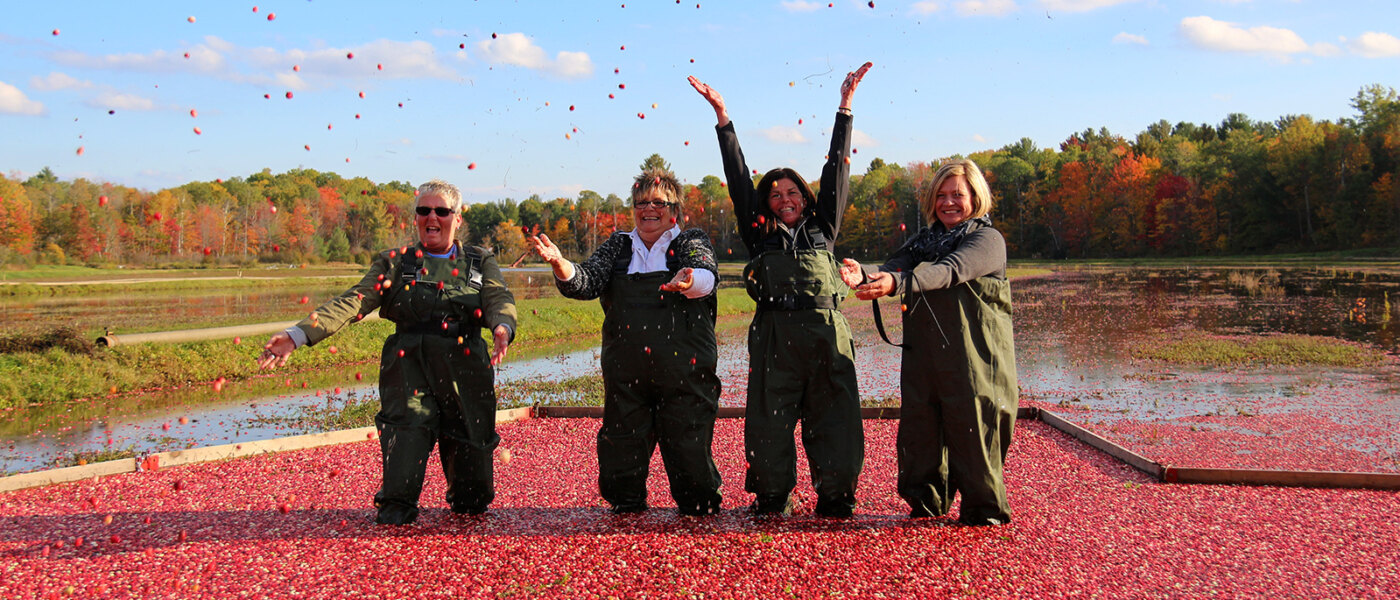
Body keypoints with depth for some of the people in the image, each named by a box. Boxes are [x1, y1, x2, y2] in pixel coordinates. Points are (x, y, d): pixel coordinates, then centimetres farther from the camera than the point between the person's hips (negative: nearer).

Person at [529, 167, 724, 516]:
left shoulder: (692, 242, 7)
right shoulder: (617, 248, 15)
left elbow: (707, 276, -15)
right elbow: (587, 282, 0)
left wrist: (689, 281, -40)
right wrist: (559, 265, -21)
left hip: (684, 373, -2)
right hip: (625, 375, 2)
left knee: (689, 447, -1)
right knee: (620, 451, 3)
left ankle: (700, 508, 20)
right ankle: (627, 506, 24)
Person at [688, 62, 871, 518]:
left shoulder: (822, 230, 15)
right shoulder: (760, 236, 14)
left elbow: (836, 171, 15)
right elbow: (739, 180, 12)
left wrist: (845, 107, 14)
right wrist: (722, 117, 10)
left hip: (826, 334, 0)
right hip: (774, 335, 0)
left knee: (833, 417, 0)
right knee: (769, 418, 0)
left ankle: (836, 496, 10)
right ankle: (772, 496, 11)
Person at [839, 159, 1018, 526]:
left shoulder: (988, 240, -2)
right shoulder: (924, 241, 18)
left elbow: (950, 271, -21)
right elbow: (895, 268, 1)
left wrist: (897, 283, -38)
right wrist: (864, 276, -24)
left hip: (973, 355, -5)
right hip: (923, 356, 5)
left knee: (972, 427, -4)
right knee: (920, 425, 4)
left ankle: (985, 507, 11)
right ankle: (928, 500, 21)